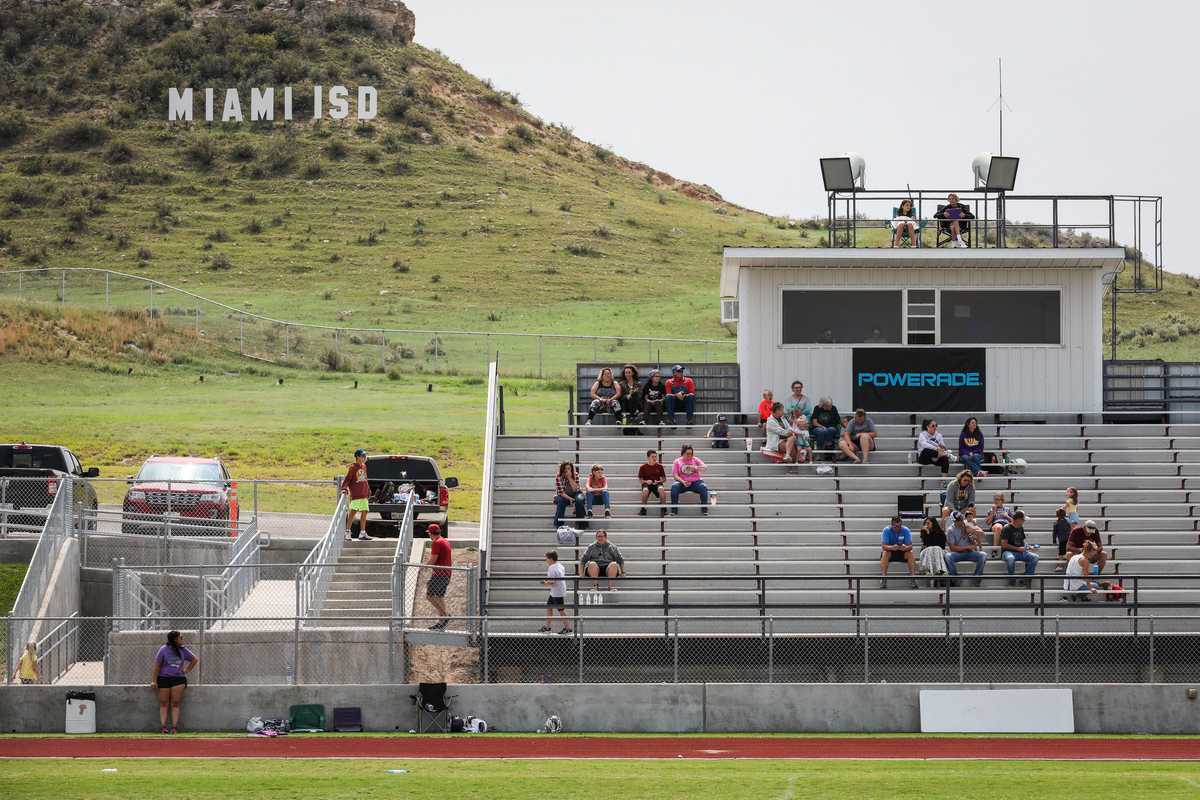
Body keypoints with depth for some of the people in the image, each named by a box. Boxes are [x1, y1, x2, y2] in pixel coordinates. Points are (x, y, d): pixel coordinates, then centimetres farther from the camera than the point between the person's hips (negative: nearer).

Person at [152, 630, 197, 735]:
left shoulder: (183, 651, 8)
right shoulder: (164, 650, -2)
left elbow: (195, 660, 22)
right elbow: (157, 666, -2)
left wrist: (186, 670, 12)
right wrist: (154, 681, -7)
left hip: (178, 679, 2)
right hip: (164, 678, -2)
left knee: (176, 704, -3)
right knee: (163, 703, -2)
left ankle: (174, 727, -4)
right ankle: (163, 727, -2)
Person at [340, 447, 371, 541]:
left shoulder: (364, 466, 14)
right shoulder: (353, 467, -8)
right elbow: (347, 479, -13)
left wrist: (368, 491, 23)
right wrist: (344, 489, -26)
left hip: (364, 495, 8)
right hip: (355, 495, -8)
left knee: (364, 513, 7)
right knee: (352, 512, -8)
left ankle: (362, 533, 13)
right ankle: (348, 532, -5)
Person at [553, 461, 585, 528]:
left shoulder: (575, 475, -13)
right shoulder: (558, 477, -17)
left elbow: (575, 490, -20)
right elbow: (561, 492, -18)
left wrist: (570, 478, -29)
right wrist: (569, 498, -35)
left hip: (574, 494, 1)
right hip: (563, 495, -1)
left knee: (579, 499, -31)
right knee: (561, 501, -34)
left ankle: (580, 520, -18)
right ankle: (558, 522, -22)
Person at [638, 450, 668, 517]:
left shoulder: (659, 466, 7)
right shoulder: (643, 467, 4)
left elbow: (664, 479, 10)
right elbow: (640, 480, 6)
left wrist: (658, 481, -11)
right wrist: (646, 481, -14)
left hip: (657, 484, 1)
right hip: (647, 484, -1)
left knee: (661, 489, -36)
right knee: (645, 490, -37)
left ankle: (663, 509, -21)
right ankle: (643, 509, -18)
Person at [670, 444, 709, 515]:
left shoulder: (695, 460, 9)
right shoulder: (677, 461, 7)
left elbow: (705, 467, -3)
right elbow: (675, 475, 0)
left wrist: (695, 467, -23)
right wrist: (683, 482, -19)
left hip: (695, 482, 1)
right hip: (682, 483, -1)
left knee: (703, 487, -30)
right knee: (674, 487, -32)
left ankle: (704, 509, -19)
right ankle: (674, 510, -27)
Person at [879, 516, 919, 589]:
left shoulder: (906, 530, -16)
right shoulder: (887, 530, -18)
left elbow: (910, 546, -19)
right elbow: (884, 546, -25)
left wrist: (905, 547, -44)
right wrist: (892, 547, -47)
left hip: (902, 551, 1)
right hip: (890, 551, -1)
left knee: (910, 554, -28)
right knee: (885, 554, -33)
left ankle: (913, 576, -23)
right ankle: (883, 578, -32)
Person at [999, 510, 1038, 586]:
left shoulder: (1021, 528, 13)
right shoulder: (1007, 529, -7)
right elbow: (1004, 544, -12)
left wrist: (1028, 547, 3)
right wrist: (1017, 548, -15)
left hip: (1020, 552, 6)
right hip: (1008, 551, -6)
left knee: (1034, 557, -18)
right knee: (1010, 558, -42)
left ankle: (1027, 579, -15)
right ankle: (1011, 579, -22)